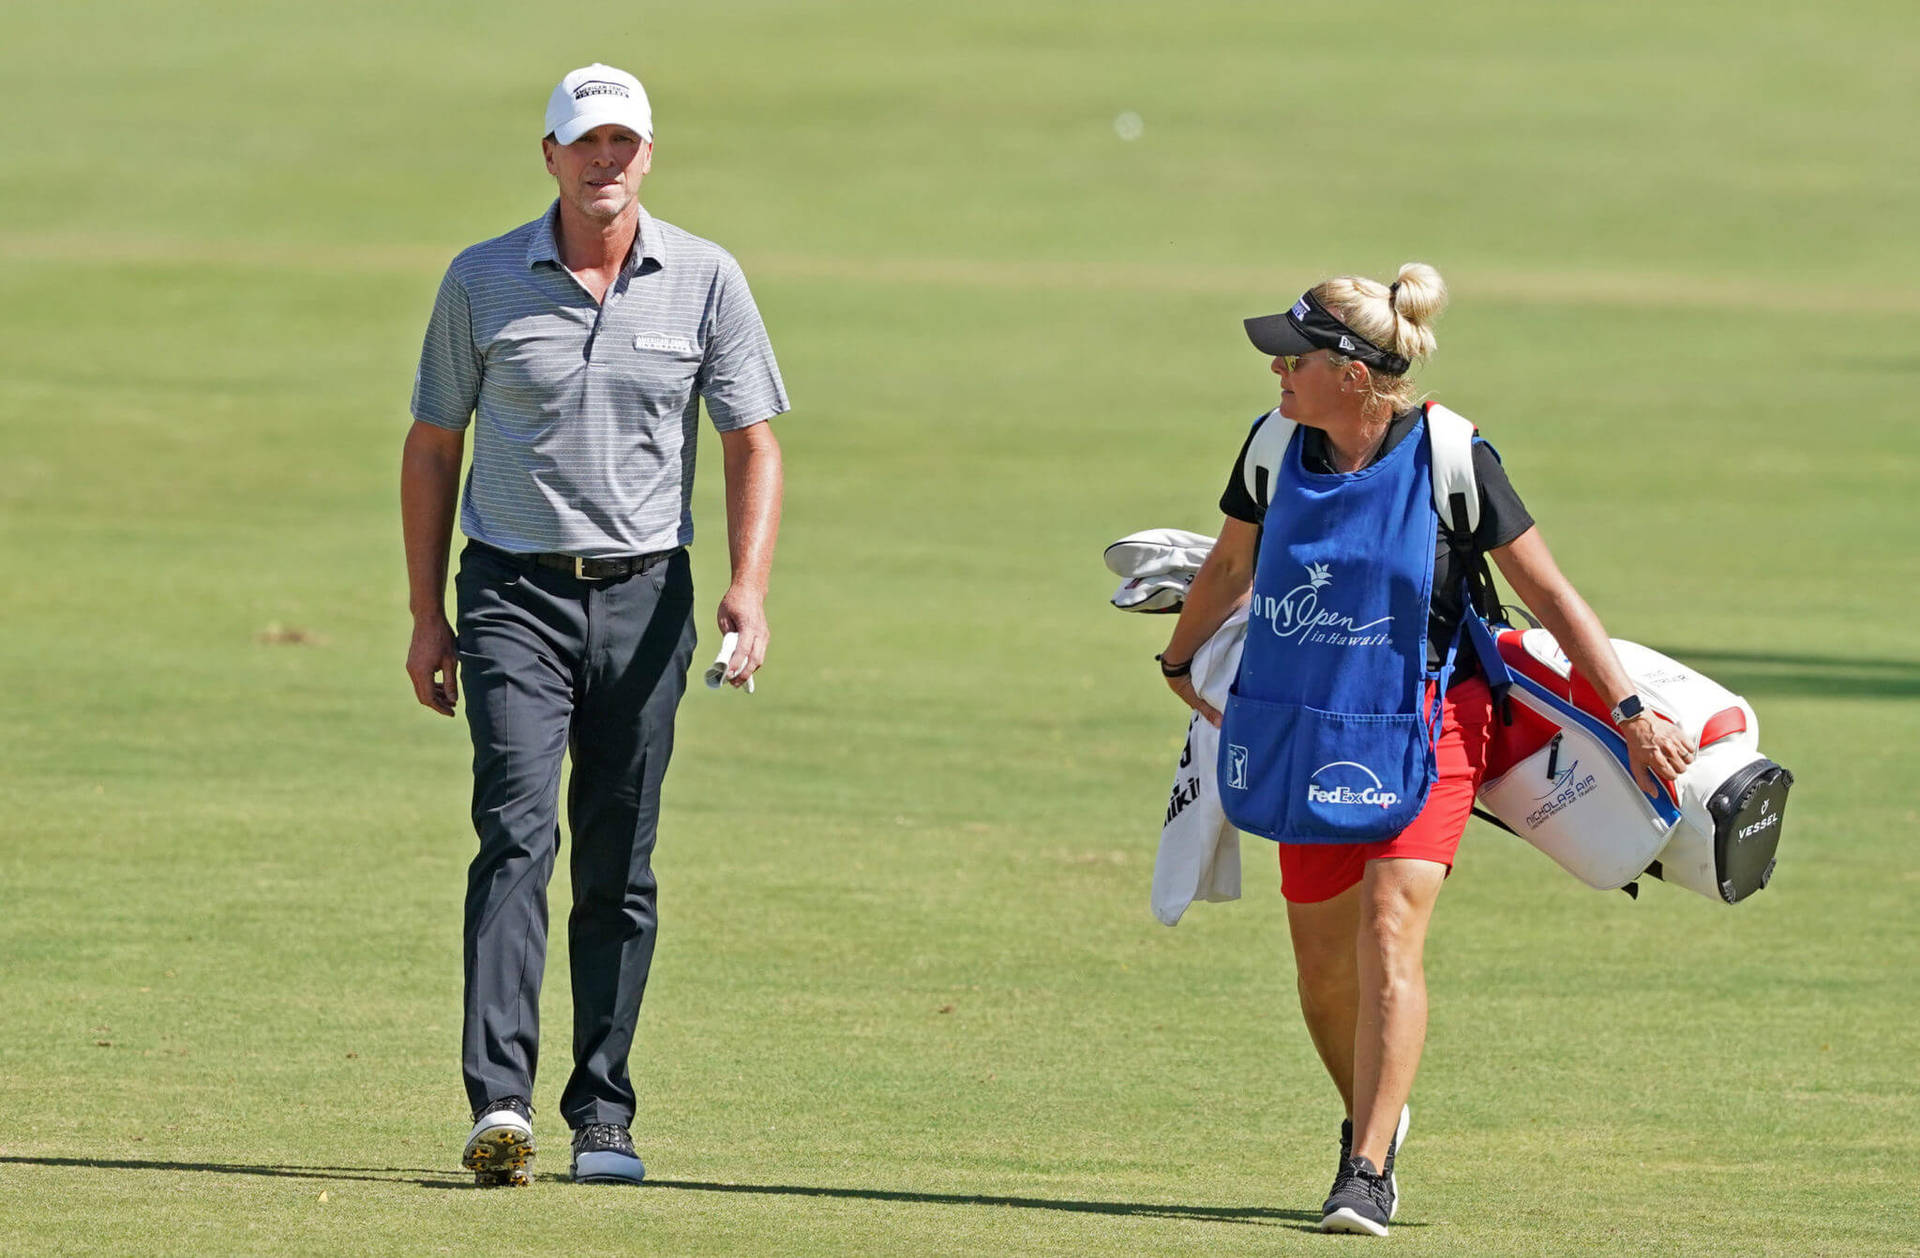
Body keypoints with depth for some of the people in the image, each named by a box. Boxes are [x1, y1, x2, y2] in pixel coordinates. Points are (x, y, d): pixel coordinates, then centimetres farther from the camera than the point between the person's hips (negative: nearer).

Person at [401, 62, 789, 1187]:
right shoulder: (483, 282, 2)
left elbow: (753, 444, 2)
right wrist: (429, 617, 3)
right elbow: (433, 449, 8)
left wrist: (750, 589, -13)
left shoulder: (707, 281, 3)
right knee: (517, 833, -16)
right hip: (514, 595, -1)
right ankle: (501, 1104, -25)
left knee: (620, 865, 5)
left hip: (644, 592, 1)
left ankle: (602, 1117, 13)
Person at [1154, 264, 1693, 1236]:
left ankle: (1368, 1173, -14)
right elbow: (1231, 565, 16)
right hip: (1306, 729, 4)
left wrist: (1630, 714, -9)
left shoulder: (1452, 460, -16)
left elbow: (1549, 593, -8)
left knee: (1388, 939, -16)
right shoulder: (1275, 447, -4)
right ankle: (1372, 1121, 33)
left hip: (1421, 726, -4)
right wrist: (1179, 661, 31)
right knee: (1321, 964, 8)